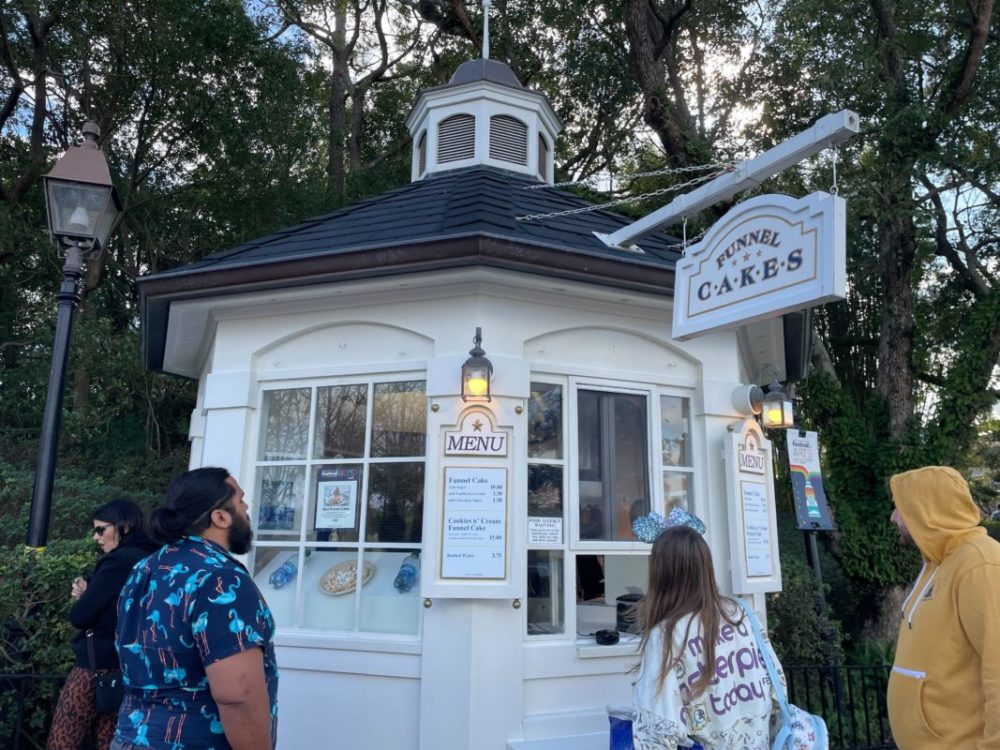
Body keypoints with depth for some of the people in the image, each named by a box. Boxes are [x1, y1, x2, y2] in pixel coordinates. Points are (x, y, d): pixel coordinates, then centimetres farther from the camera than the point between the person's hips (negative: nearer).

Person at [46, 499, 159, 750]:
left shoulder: (118, 561, -14)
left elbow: (80, 616, -13)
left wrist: (83, 595, 7)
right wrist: (88, 595, 3)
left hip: (97, 665, -8)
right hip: (123, 667, 8)